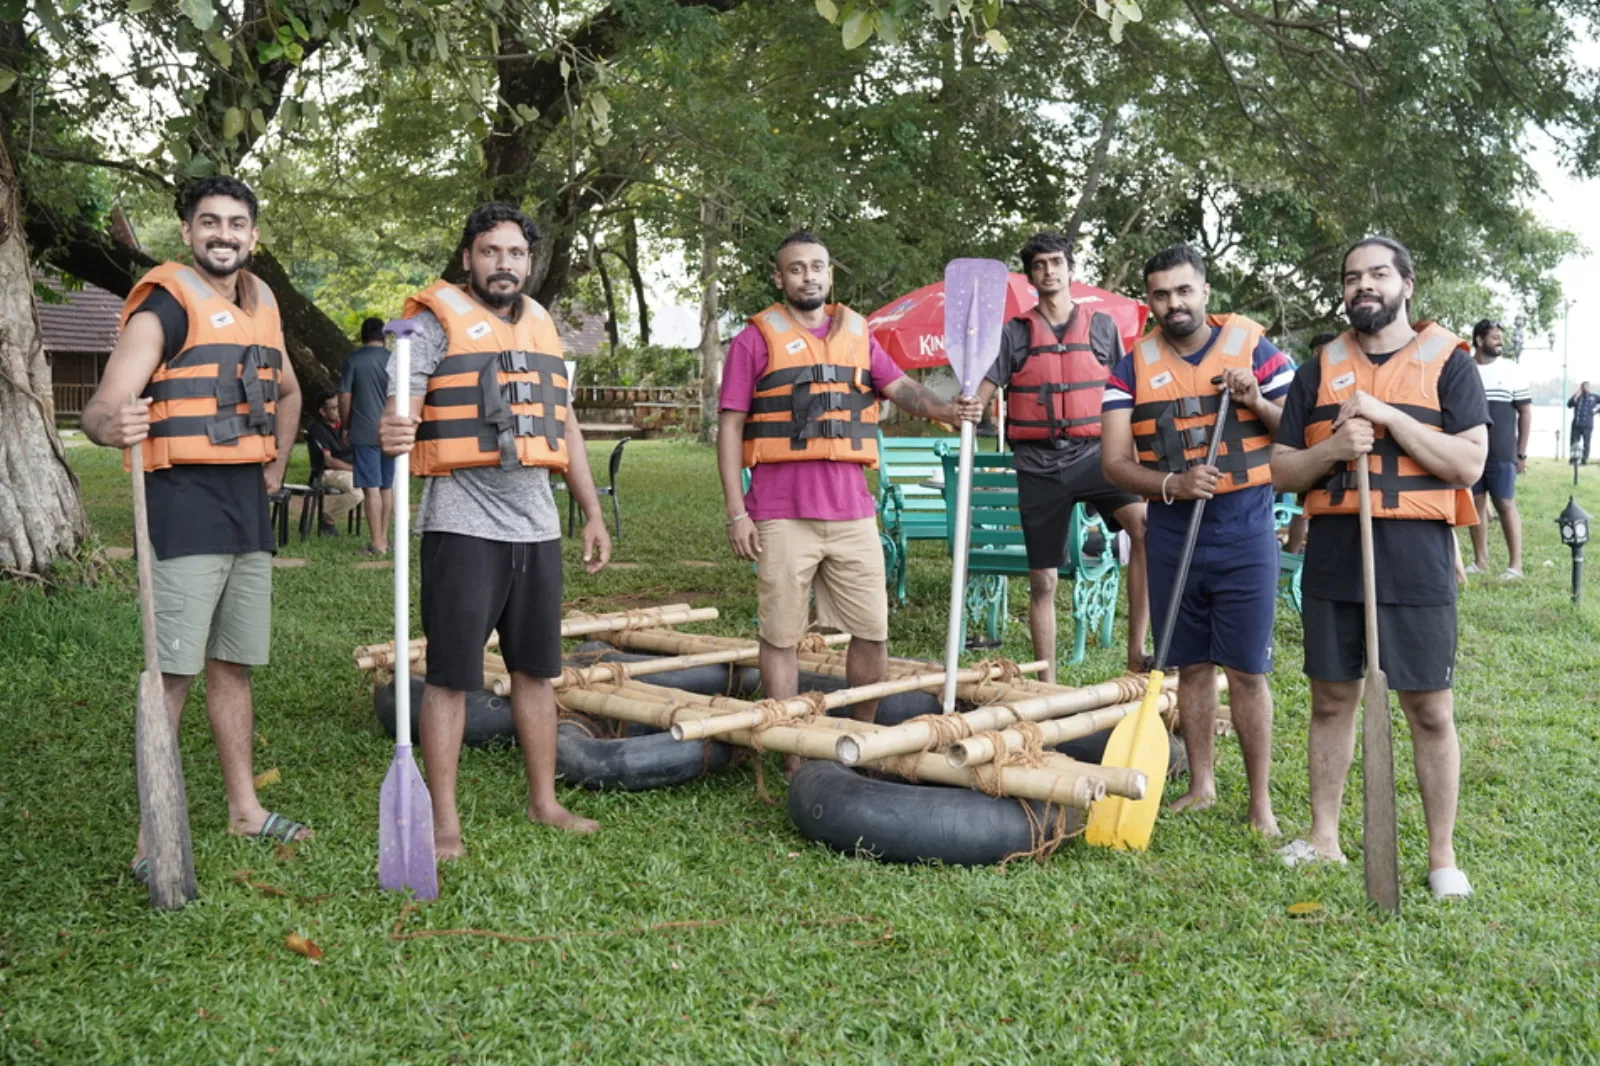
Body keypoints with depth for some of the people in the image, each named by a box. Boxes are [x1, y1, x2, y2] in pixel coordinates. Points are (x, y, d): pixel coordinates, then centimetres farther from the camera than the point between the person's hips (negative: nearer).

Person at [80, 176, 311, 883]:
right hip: (185, 505, -7)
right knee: (172, 673, -8)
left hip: (248, 507, 7)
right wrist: (115, 424, -42)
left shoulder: (260, 307, 14)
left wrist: (276, 465, 20)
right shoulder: (164, 306, -9)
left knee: (233, 666, 15)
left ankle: (245, 809, 25)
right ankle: (151, 840, -2)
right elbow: (101, 408, -20)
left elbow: (287, 392, 32)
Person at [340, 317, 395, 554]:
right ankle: (384, 537, 20)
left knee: (372, 488, -4)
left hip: (364, 433, -3)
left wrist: (346, 426, 10)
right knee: (387, 486, 13)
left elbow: (344, 397, -3)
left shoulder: (353, 360, -4)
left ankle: (377, 543, -5)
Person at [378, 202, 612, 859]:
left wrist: (593, 514, 19)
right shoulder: (436, 321, -4)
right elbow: (401, 407, -16)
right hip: (462, 527, -6)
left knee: (536, 669, 13)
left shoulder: (543, 328, 16)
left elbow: (566, 428, 21)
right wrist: (389, 433, -40)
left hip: (536, 527, 6)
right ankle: (444, 820, 7)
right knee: (450, 675, -2)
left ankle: (544, 802, 25)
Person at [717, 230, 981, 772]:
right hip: (782, 515, -4)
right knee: (781, 638, 3)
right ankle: (791, 759, 14)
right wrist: (736, 511, -8)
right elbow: (730, 427, -1)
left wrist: (946, 409, -14)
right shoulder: (756, 339, 1)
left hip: (852, 510, 4)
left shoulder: (857, 332, 14)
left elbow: (900, 387, 8)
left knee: (873, 634, 8)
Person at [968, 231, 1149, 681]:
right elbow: (981, 394, 2)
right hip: (1039, 463, 1)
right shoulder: (1015, 333, 7)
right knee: (1042, 581, 6)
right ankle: (1048, 682, 19)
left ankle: (1136, 651, -22)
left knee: (1145, 524, -28)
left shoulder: (1102, 326, 9)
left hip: (1092, 454, -1)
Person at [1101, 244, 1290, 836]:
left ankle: (1260, 800, 11)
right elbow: (1115, 462, -3)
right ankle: (1201, 785, 25)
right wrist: (1172, 484, -20)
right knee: (1192, 667, 11)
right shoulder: (1132, 366, 3)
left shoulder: (1253, 347, -1)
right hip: (1172, 531, 2)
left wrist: (1257, 402, -16)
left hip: (1244, 530, -2)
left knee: (1246, 671, -1)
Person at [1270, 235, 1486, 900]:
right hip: (1333, 554, 3)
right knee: (1331, 699, 10)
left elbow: (1469, 463, -8)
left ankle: (1442, 856, 13)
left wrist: (1388, 415, -16)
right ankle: (1324, 838, 22)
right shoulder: (1320, 369, 10)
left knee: (1429, 709, 2)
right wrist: (1333, 448, -12)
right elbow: (1282, 471, 8)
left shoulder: (1448, 362, 2)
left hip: (1415, 554, -3)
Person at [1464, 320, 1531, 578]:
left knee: (1505, 504, -3)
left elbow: (1525, 412, 2)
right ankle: (1480, 561, 15)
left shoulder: (1513, 370, 1)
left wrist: (1522, 453, -2)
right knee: (1475, 503, 7)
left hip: (1501, 454, -2)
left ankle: (1516, 564, 1)